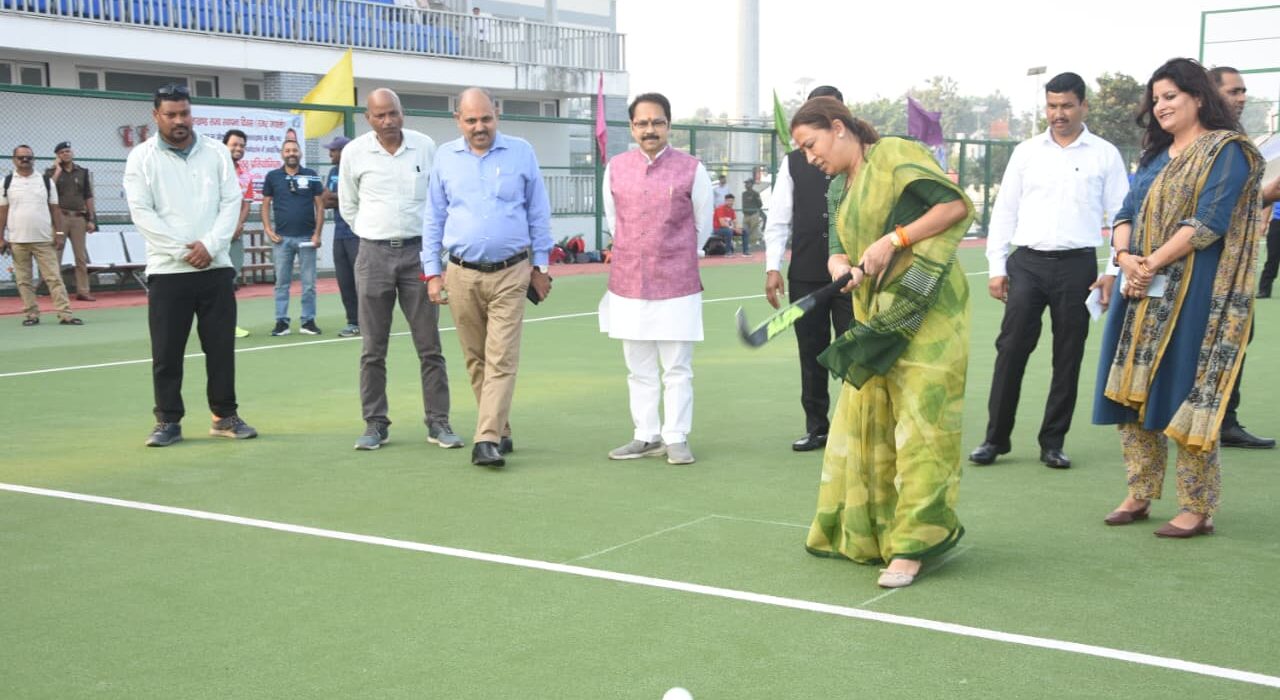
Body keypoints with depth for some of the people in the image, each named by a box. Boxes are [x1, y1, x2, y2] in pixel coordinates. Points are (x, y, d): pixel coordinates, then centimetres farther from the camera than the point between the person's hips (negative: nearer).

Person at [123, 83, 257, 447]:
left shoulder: (216, 152, 8)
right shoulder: (141, 157, 0)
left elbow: (231, 201, 3)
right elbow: (141, 212, -6)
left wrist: (210, 246, -11)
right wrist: (183, 250, -13)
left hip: (216, 267, 2)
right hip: (167, 270, -2)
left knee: (222, 345, 6)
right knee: (166, 351, 1)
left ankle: (225, 416, 16)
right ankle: (168, 421, 11)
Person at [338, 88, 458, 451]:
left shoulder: (425, 146, 1)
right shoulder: (354, 152, 0)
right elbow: (348, 206, 13)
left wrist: (433, 242, 11)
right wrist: (377, 235, 12)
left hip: (417, 251, 0)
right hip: (373, 255, 0)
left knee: (429, 345, 2)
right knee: (372, 348, 3)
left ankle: (438, 422, 8)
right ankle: (375, 424, 12)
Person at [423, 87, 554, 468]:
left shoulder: (520, 152, 2)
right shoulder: (444, 157, 6)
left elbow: (538, 213, 7)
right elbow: (434, 218, 11)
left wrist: (541, 266, 6)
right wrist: (432, 272, 6)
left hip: (510, 274, -2)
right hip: (462, 276, 3)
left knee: (501, 360, -10)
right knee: (476, 360, 9)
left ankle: (487, 440, -12)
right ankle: (501, 432, 21)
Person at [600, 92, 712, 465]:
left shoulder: (691, 169, -4)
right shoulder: (615, 168, 4)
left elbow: (703, 227, 7)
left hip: (677, 288, -3)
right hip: (627, 287, 3)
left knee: (677, 370, 2)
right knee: (639, 370, 11)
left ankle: (676, 439, 11)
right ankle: (647, 437, 21)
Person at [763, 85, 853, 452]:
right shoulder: (794, 163, 7)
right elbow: (778, 219, 7)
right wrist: (773, 267, 0)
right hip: (806, 275, 2)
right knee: (811, 353, 9)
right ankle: (816, 427, 19)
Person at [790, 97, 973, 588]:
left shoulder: (894, 155, -6)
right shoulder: (838, 189, 17)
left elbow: (956, 205, -12)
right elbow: (838, 252, 9)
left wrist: (893, 241, -17)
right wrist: (840, 267, -14)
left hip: (926, 316, -8)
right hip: (874, 322, 8)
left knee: (918, 427, -6)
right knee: (863, 423, 9)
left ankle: (912, 546, 0)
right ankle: (866, 534, 21)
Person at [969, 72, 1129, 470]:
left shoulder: (1105, 155, 5)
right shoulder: (1026, 152, 9)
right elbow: (1004, 211, 10)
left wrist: (1113, 272, -4)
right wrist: (996, 267, 4)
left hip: (1077, 264, -1)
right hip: (1027, 262, 1)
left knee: (1068, 357, 5)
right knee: (1011, 349, -4)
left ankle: (1053, 443, 15)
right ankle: (996, 437, 6)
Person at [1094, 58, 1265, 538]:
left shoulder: (1226, 151, -4)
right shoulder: (1155, 156, 18)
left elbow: (1208, 221, -15)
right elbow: (1126, 215, 12)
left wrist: (1152, 265, -16)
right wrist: (1126, 258, -8)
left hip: (1193, 294, -7)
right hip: (1142, 293, 7)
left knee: (1184, 396, -6)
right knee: (1132, 391, 6)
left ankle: (1197, 510, 2)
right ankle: (1139, 497, 15)